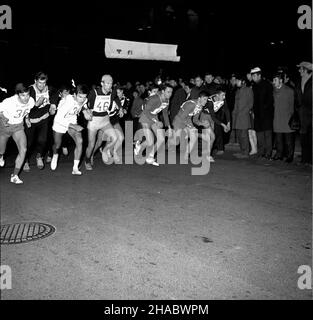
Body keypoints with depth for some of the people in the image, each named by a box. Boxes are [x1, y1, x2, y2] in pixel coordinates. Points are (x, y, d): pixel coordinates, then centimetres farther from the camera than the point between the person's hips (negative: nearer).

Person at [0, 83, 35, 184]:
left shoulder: (31, 101, -18)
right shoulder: (9, 102, -33)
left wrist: (27, 118, -2)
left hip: (18, 127, 2)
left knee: (23, 150, -16)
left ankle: (14, 176, -5)